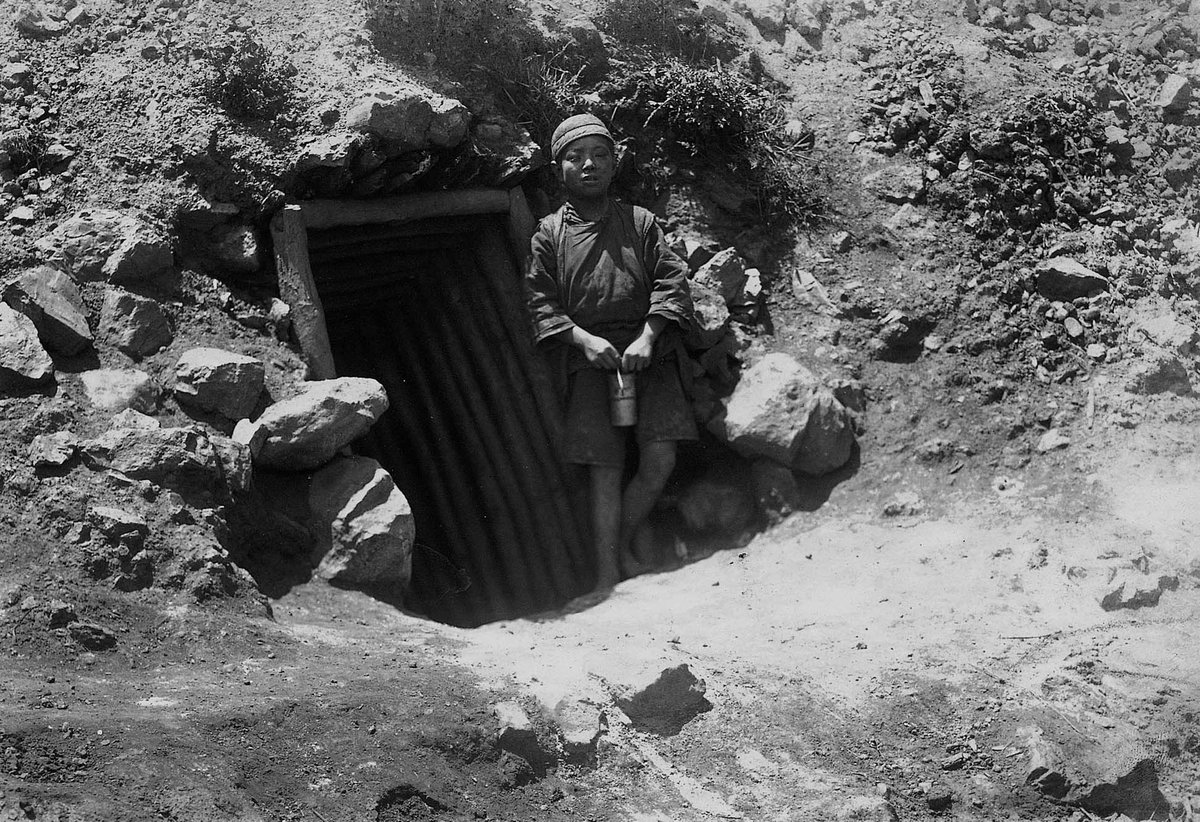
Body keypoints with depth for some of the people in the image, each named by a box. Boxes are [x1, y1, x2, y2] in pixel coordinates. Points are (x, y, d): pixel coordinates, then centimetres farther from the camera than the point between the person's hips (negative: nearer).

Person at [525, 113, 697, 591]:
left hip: (648, 351, 1)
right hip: (588, 356, -1)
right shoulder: (550, 233, 10)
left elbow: (671, 282, 3)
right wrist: (585, 339, -11)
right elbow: (541, 301, 5)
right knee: (604, 469, -6)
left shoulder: (640, 223, 11)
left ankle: (625, 545, 13)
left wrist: (647, 338, -11)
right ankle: (608, 575, -2)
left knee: (660, 458, -10)